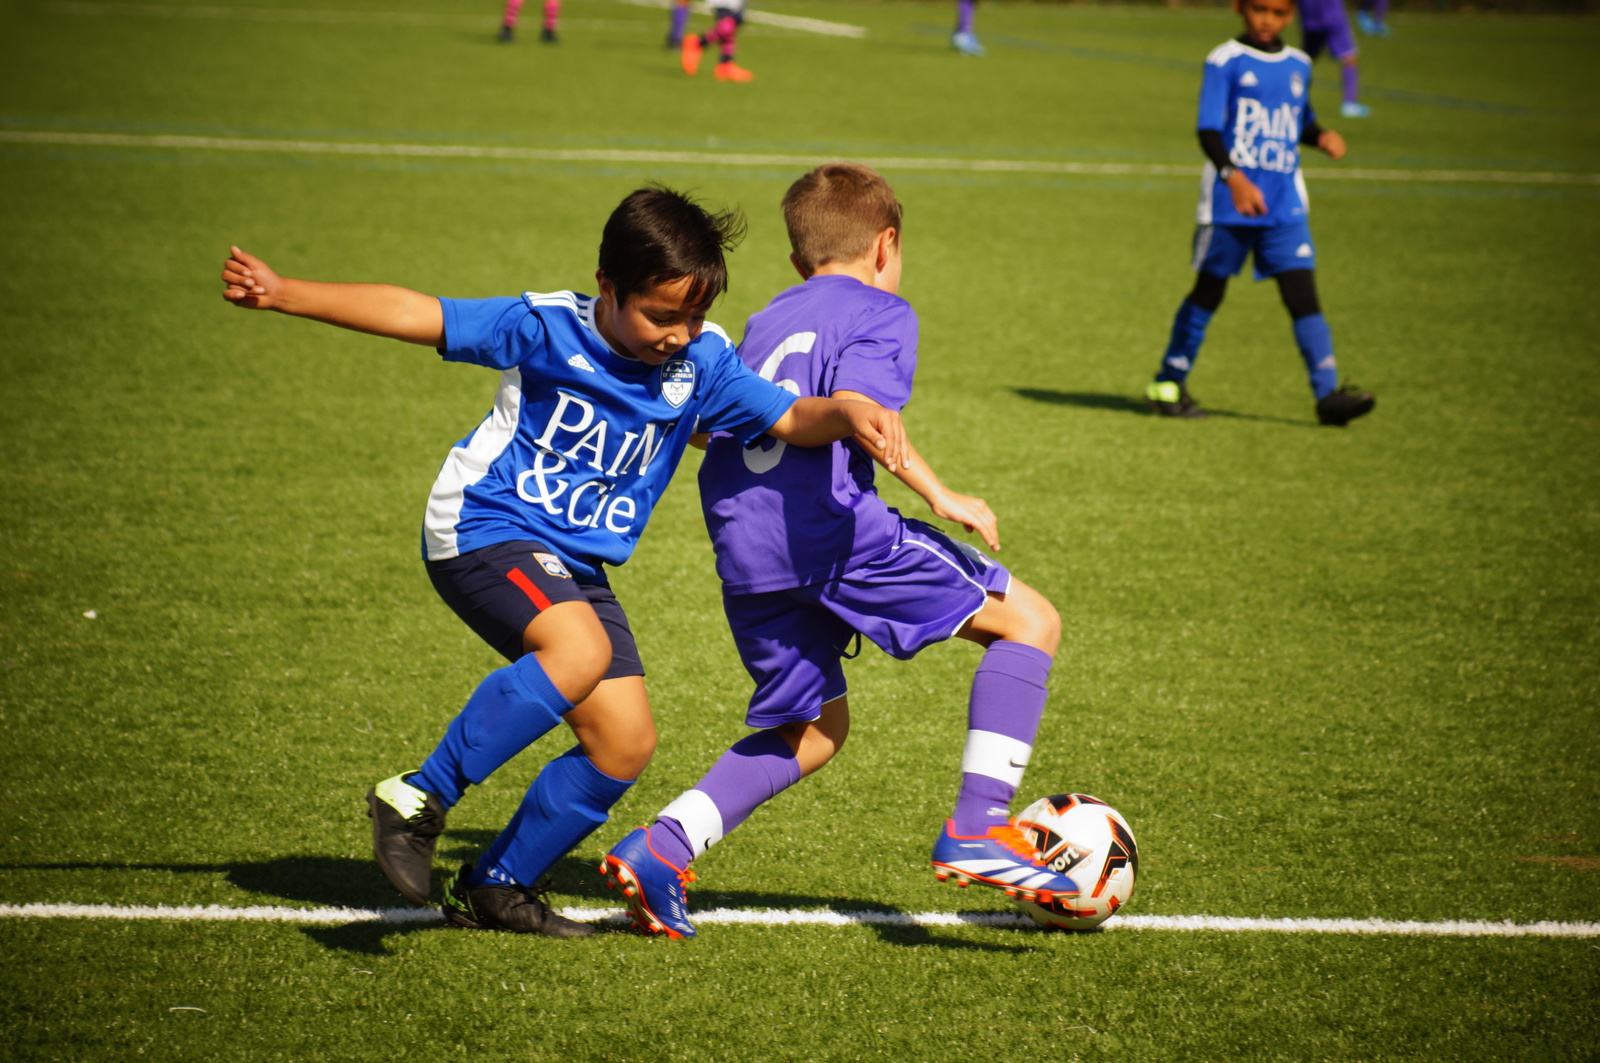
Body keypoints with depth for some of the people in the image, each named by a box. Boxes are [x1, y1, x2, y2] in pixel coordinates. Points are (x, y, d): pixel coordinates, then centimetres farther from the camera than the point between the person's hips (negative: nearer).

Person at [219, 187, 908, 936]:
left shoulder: (702, 362, -1)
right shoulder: (546, 329, -12)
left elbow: (789, 419, -4)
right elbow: (413, 315, -11)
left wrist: (846, 413, -27)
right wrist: (281, 294, -16)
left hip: (577, 567, 7)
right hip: (484, 530, -6)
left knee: (626, 741, 1)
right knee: (581, 650, -33)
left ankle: (495, 888, 19)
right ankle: (419, 798, -24)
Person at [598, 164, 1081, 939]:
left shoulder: (764, 323, 26)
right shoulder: (881, 313, 5)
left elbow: (713, 420, 26)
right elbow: (856, 404, -14)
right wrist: (939, 497, -14)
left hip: (744, 555, 7)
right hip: (832, 526, -7)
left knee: (813, 729, 23)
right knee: (1028, 621, 3)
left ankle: (661, 848, 6)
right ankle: (978, 829, -9)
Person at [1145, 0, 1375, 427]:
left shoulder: (1298, 65, 11)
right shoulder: (1225, 61, -6)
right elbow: (1209, 129, -14)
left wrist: (1322, 136, 3)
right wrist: (1232, 175, -30)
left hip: (1285, 205, 3)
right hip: (1228, 202, -3)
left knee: (1302, 293, -8)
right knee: (1209, 291, 8)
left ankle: (1328, 393, -14)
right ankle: (1169, 383, 23)